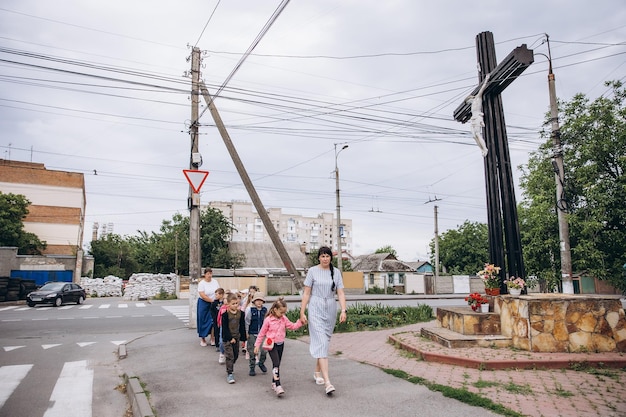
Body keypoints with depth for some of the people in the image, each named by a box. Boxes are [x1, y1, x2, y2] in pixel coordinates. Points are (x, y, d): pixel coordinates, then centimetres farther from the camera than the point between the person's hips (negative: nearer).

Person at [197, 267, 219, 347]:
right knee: (203, 321, 3)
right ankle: (202, 339, 16)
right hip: (204, 304, -3)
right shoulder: (201, 283, -11)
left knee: (213, 321, 1)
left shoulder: (215, 281, 3)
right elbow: (203, 296, -17)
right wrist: (212, 300, -19)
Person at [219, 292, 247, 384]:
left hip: (237, 337, 5)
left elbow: (242, 327, 6)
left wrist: (243, 338, 5)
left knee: (236, 355, 16)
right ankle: (229, 374, -1)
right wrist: (230, 338, -16)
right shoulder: (225, 314, -14)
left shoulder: (241, 313, -1)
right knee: (230, 356, -7)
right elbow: (225, 328, -13)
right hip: (227, 338, -5)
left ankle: (231, 365, 42)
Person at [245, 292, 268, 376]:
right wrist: (246, 332, -5)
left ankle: (261, 363, 26)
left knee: (264, 350, -2)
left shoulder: (264, 310, 2)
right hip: (252, 334, -3)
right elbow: (246, 321, -5)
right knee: (252, 352, 5)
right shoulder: (250, 309, -9)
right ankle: (252, 368, 20)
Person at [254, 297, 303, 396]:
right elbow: (262, 333, -3)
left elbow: (292, 326, 9)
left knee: (277, 364, 14)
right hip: (272, 344, -6)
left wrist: (300, 322, -8)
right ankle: (278, 386, -22)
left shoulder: (284, 319, 4)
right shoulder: (268, 320, -11)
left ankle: (274, 383, 29)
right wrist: (257, 345, 0)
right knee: (276, 364, -18)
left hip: (281, 344, 6)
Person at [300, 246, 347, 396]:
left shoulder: (336, 272, 5)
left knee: (325, 341, 12)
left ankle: (317, 373, 31)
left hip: (331, 309, 4)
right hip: (316, 309, -4)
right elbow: (306, 293, 0)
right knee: (321, 342, -12)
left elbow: (341, 293, 1)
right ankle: (327, 382, -18)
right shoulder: (312, 271, -1)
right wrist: (302, 312, -4)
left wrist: (343, 311, -11)